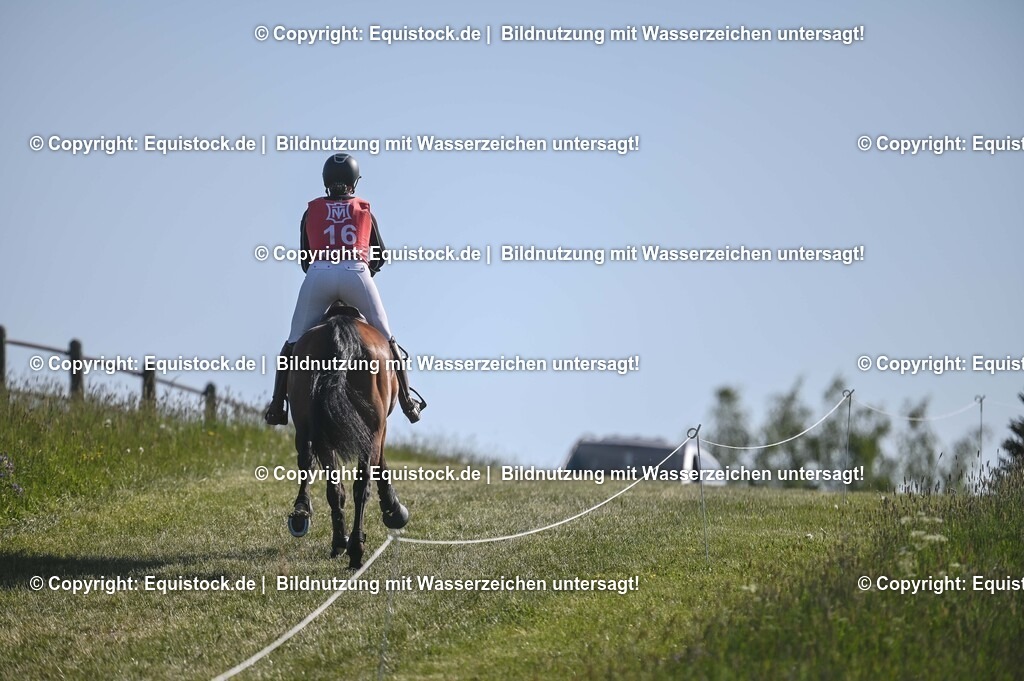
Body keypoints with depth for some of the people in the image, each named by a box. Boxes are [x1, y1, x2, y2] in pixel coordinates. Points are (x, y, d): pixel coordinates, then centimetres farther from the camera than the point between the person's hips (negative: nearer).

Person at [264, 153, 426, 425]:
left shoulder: (312, 211, 20)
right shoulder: (365, 210, 20)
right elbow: (380, 255, 25)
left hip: (318, 275, 0)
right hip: (356, 274, 0)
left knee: (294, 342, 11)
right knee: (386, 338, 14)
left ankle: (278, 402, 0)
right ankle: (407, 399, 9)